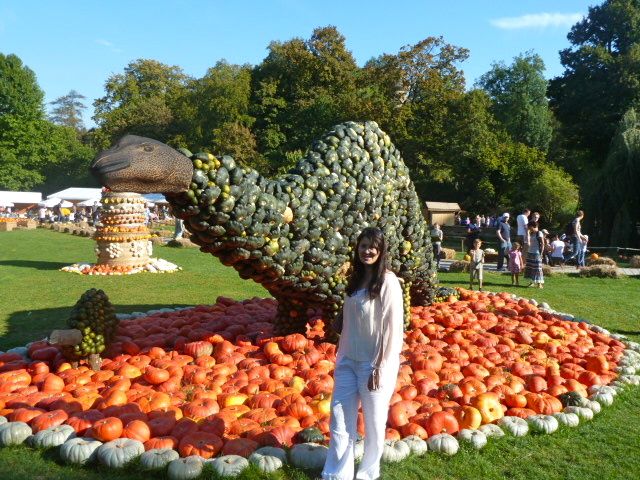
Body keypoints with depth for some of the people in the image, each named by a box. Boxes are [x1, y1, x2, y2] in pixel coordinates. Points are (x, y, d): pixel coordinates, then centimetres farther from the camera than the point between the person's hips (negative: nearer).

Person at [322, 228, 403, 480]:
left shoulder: (388, 282, -14)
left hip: (374, 363, -6)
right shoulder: (356, 279, 6)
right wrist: (341, 354, 12)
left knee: (373, 422, 11)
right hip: (348, 360, 6)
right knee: (340, 419, 11)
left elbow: (392, 328, -16)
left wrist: (379, 368, -16)